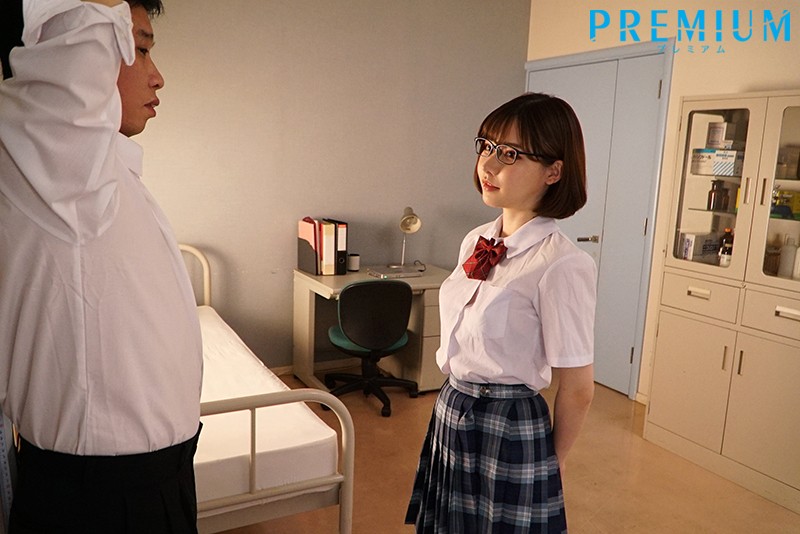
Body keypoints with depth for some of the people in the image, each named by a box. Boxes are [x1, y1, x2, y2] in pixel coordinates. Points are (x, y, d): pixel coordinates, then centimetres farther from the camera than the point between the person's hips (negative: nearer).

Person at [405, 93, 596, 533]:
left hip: (509, 430, -7)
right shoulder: (476, 242, 1)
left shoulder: (561, 265, -22)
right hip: (450, 416, 7)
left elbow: (577, 390, -14)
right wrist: (457, 401, 16)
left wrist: (551, 461, -1)